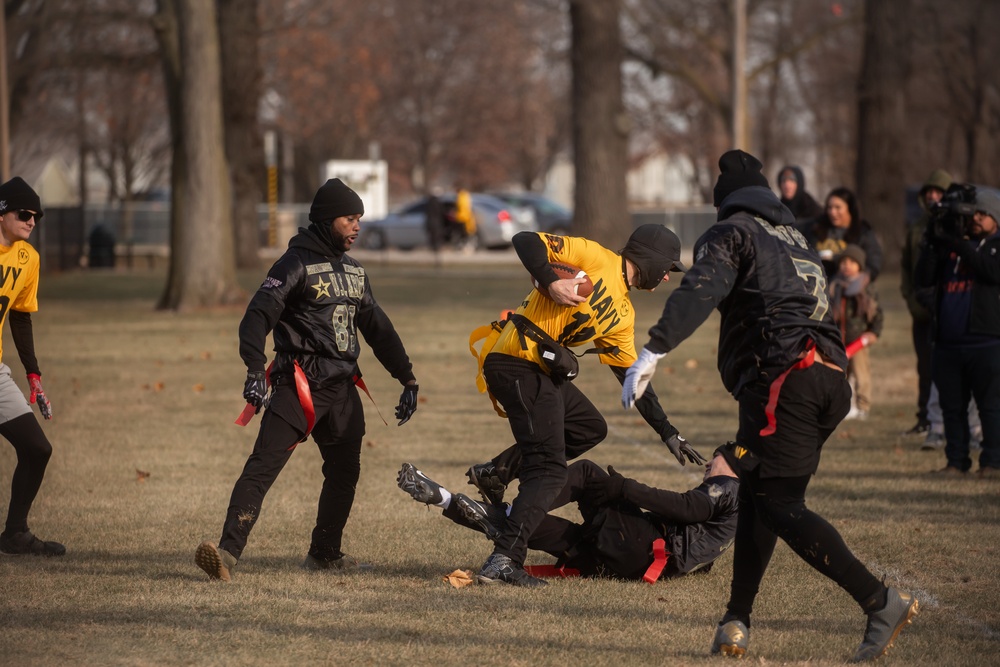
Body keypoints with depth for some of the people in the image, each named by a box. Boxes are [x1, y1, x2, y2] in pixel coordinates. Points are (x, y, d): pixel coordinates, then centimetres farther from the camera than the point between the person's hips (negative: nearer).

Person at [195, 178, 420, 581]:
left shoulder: (354, 272, 17)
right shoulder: (297, 264, -8)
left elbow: (378, 329, 25)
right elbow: (258, 316, -19)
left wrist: (407, 379, 22)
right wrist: (255, 372, -32)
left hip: (342, 388, 8)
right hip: (299, 385, -8)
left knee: (344, 473, 14)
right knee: (263, 466, -16)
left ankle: (324, 553, 29)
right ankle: (229, 551, -25)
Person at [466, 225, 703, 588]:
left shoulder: (622, 315, 21)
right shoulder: (597, 258, -2)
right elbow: (525, 241, -9)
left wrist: (669, 434, 21)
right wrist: (550, 282, -24)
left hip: (544, 370, 9)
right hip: (517, 363, -9)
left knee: (590, 429, 20)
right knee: (548, 472, -14)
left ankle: (496, 472, 14)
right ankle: (504, 559, -21)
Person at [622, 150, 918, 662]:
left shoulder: (731, 234, 6)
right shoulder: (796, 240, 30)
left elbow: (700, 291, -13)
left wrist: (653, 351, -23)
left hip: (782, 379, -8)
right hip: (832, 379, 8)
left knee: (778, 504, -9)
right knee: (756, 494, 15)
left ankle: (879, 601, -20)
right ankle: (737, 621, 10)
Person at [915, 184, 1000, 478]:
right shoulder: (949, 246, 15)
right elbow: (924, 278, 6)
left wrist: (957, 243, -18)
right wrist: (932, 243, -8)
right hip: (947, 341, 4)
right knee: (952, 407, 6)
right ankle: (956, 461, 12)